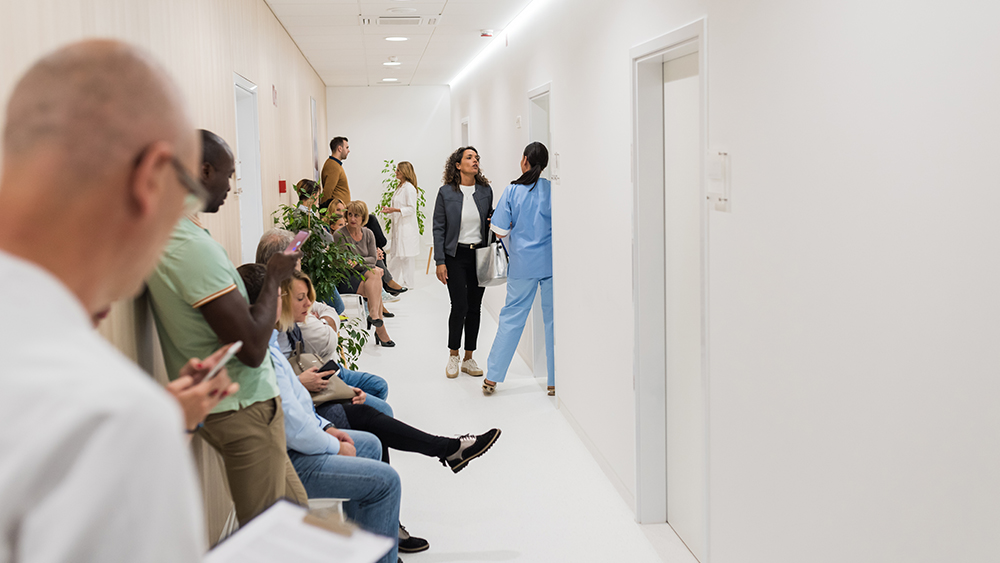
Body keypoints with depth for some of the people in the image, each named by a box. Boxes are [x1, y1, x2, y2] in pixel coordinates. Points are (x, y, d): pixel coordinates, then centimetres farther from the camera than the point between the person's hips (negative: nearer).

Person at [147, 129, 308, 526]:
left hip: (215, 402, 10)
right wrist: (274, 277, -11)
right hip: (242, 408, -10)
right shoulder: (194, 247, -25)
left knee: (295, 511, 20)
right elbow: (252, 348, -24)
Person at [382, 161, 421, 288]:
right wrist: (389, 209, 8)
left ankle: (406, 281, 2)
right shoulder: (400, 187, 16)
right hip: (398, 225, 10)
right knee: (396, 253, 10)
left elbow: (411, 209, -17)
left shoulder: (409, 188, -14)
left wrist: (395, 209, -24)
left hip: (407, 226, -10)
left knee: (405, 255, -5)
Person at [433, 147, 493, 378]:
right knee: (460, 306, -9)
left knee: (475, 307, 6)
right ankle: (453, 356, 11)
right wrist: (439, 261, -8)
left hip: (479, 254, 3)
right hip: (456, 255, -3)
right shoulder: (446, 192, -4)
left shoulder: (485, 190, 5)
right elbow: (438, 228, -3)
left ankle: (469, 359, 17)